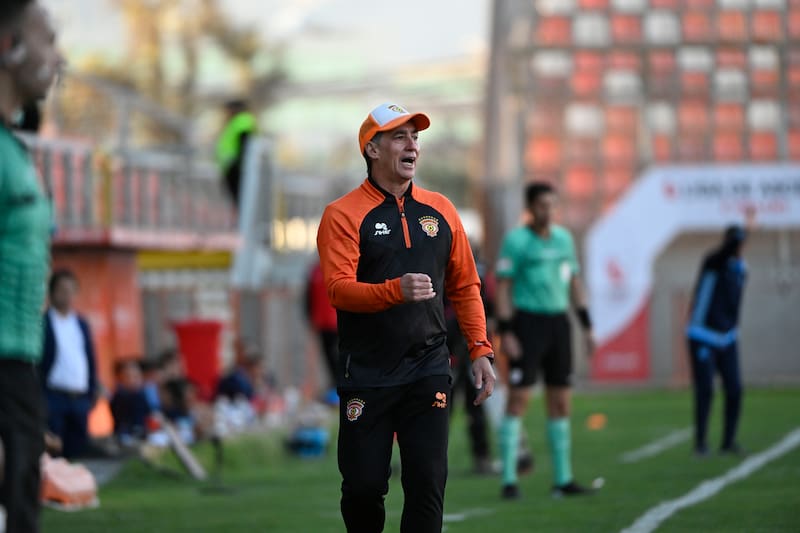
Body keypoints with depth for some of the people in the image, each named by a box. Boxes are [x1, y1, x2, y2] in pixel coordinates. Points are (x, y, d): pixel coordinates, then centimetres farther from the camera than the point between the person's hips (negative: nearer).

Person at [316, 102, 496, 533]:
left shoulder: (440, 210, 11)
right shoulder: (344, 215, -4)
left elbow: (465, 286, 15)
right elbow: (338, 288, -16)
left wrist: (480, 351, 6)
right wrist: (396, 290, -32)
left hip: (428, 372, 3)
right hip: (366, 377, -3)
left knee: (428, 485, -3)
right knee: (364, 487, 0)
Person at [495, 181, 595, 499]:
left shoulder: (563, 238, 12)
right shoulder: (516, 240, -7)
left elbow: (574, 283, 18)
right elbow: (502, 287, -9)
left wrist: (587, 326, 14)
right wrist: (505, 333, -16)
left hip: (558, 324, 6)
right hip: (527, 322, -6)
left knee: (560, 403, 7)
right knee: (518, 399, -9)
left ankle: (563, 479, 13)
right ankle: (509, 480, -8)